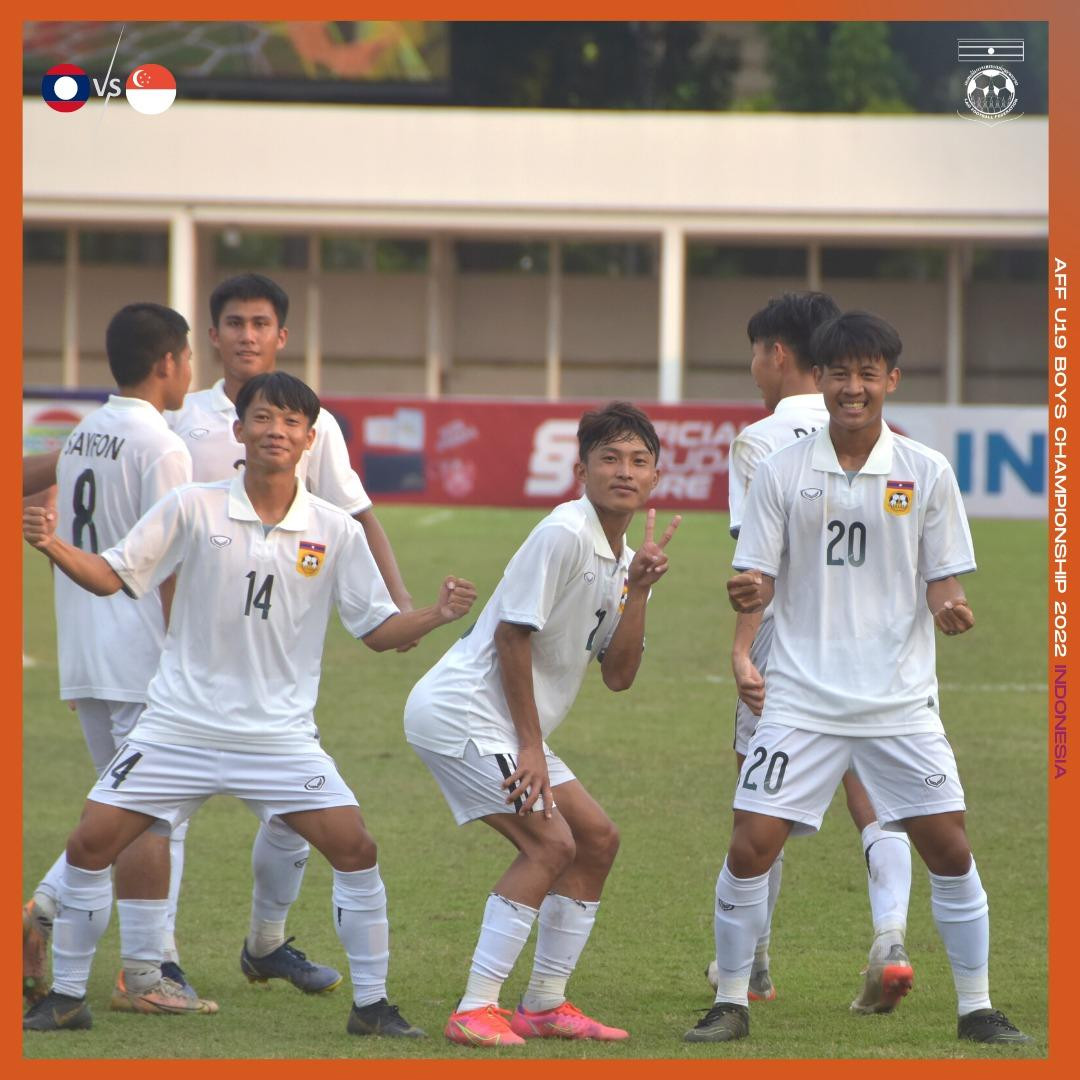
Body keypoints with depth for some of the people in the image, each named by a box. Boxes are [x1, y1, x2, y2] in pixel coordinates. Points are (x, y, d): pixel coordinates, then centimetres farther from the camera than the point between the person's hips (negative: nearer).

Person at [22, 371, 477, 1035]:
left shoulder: (335, 532, 0)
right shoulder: (194, 508, -3)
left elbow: (377, 628, 5)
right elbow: (112, 576, 0)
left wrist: (436, 616, -14)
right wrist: (51, 544, -17)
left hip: (281, 736, 0)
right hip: (179, 725, 0)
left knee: (356, 848, -13)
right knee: (92, 843, -6)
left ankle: (371, 1004, 2)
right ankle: (66, 998, 9)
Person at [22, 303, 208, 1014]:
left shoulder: (80, 438, 13)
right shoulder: (160, 447, -13)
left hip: (84, 657, 8)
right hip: (144, 660, -8)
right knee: (155, 818, -3)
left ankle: (41, 914, 1)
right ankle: (144, 975, -2)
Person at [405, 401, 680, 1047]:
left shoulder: (623, 559, 12)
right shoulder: (564, 535, -16)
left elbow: (619, 675, 6)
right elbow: (513, 635, -17)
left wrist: (638, 591, -7)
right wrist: (531, 746, -15)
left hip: (507, 727, 10)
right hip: (459, 710, -10)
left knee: (597, 839, 9)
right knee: (550, 843, -19)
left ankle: (545, 1005, 15)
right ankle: (474, 1010, -18)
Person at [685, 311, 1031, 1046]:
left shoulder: (927, 473, 1)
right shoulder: (782, 473, 1)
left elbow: (943, 583, 4)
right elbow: (757, 584, 1)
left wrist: (951, 611, -19)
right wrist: (748, 595, -22)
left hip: (900, 701, 0)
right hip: (803, 700, 0)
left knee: (950, 850, -3)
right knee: (750, 848, -7)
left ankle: (976, 1008, 12)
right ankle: (731, 1004, 8)